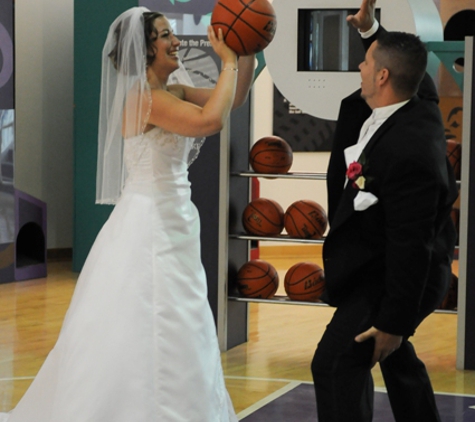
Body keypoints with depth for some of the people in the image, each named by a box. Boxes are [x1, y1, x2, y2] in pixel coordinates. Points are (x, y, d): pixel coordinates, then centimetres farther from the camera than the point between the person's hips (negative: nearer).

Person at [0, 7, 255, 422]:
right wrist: (228, 60, -19)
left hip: (171, 225, 10)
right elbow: (210, 119, -30)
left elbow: (232, 99, 17)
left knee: (173, 338, 15)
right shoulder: (144, 98, -17)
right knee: (144, 336, -5)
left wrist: (248, 51, 3)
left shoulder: (171, 92, 10)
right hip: (148, 226, -10)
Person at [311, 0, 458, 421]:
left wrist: (395, 323, -26)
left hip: (396, 275, -11)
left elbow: (411, 246, -31)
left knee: (336, 363, -17)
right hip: (380, 261, 11)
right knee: (395, 355, 27)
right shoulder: (417, 99, -9)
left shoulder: (410, 153, -35)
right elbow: (401, 62, 19)